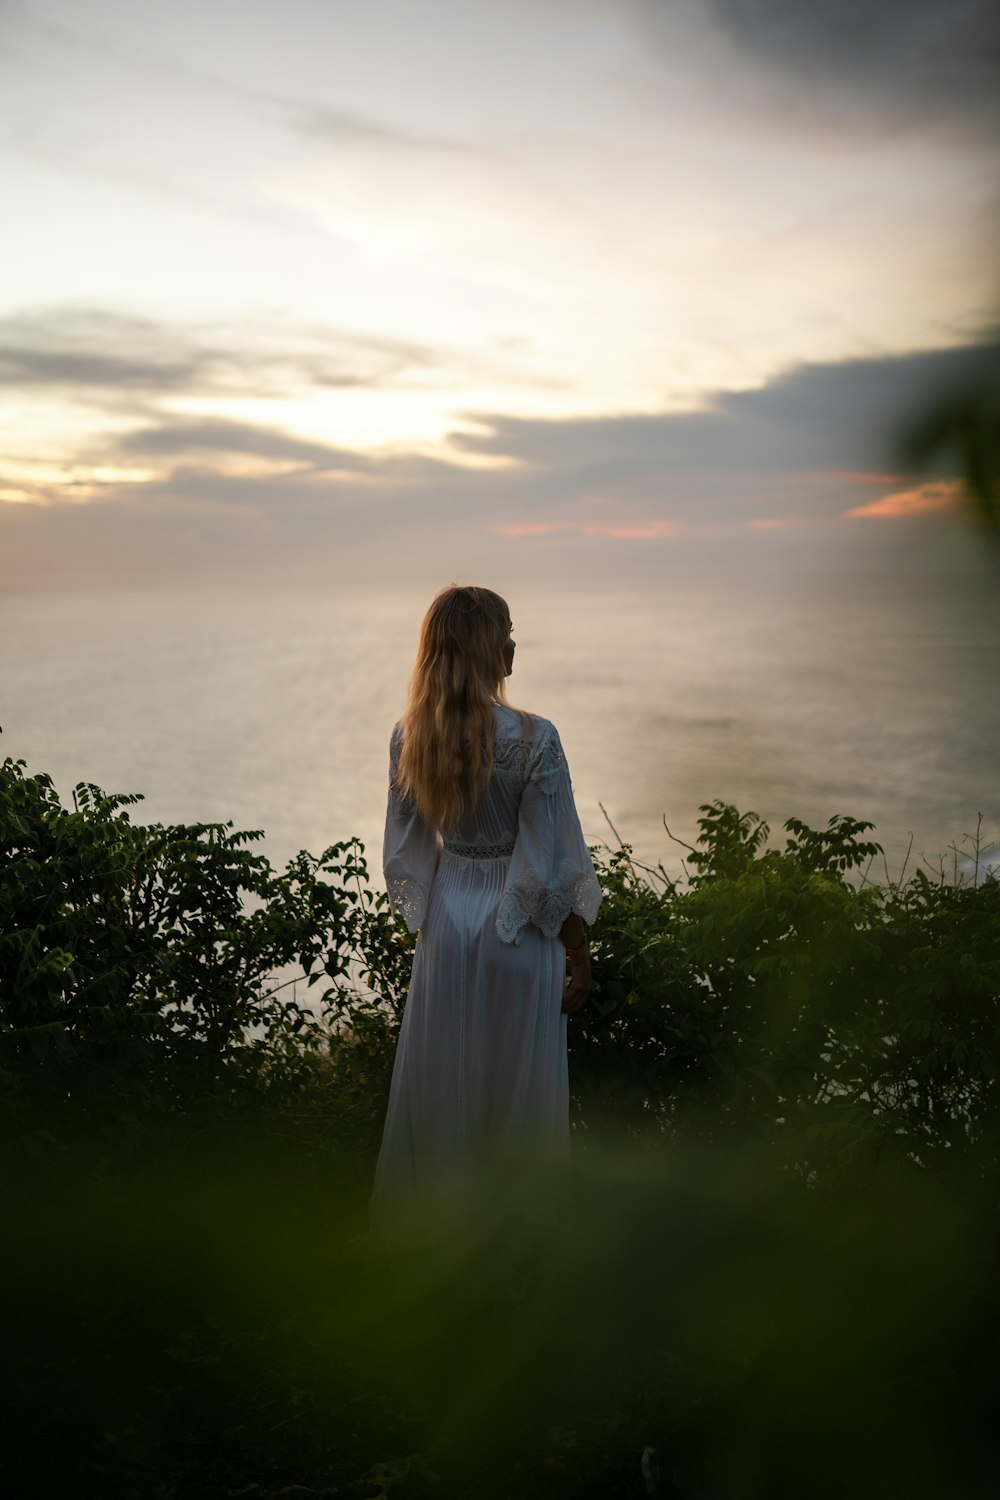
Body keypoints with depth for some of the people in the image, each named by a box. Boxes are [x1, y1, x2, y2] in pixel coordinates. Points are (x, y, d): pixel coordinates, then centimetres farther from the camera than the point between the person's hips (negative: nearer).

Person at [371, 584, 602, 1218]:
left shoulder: (408, 737, -5)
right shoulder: (533, 738, -20)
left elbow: (405, 855, 4)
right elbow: (551, 867, -16)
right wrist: (580, 952, -5)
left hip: (445, 917, 5)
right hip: (517, 926, -4)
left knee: (439, 1072, 18)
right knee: (513, 1080, 11)